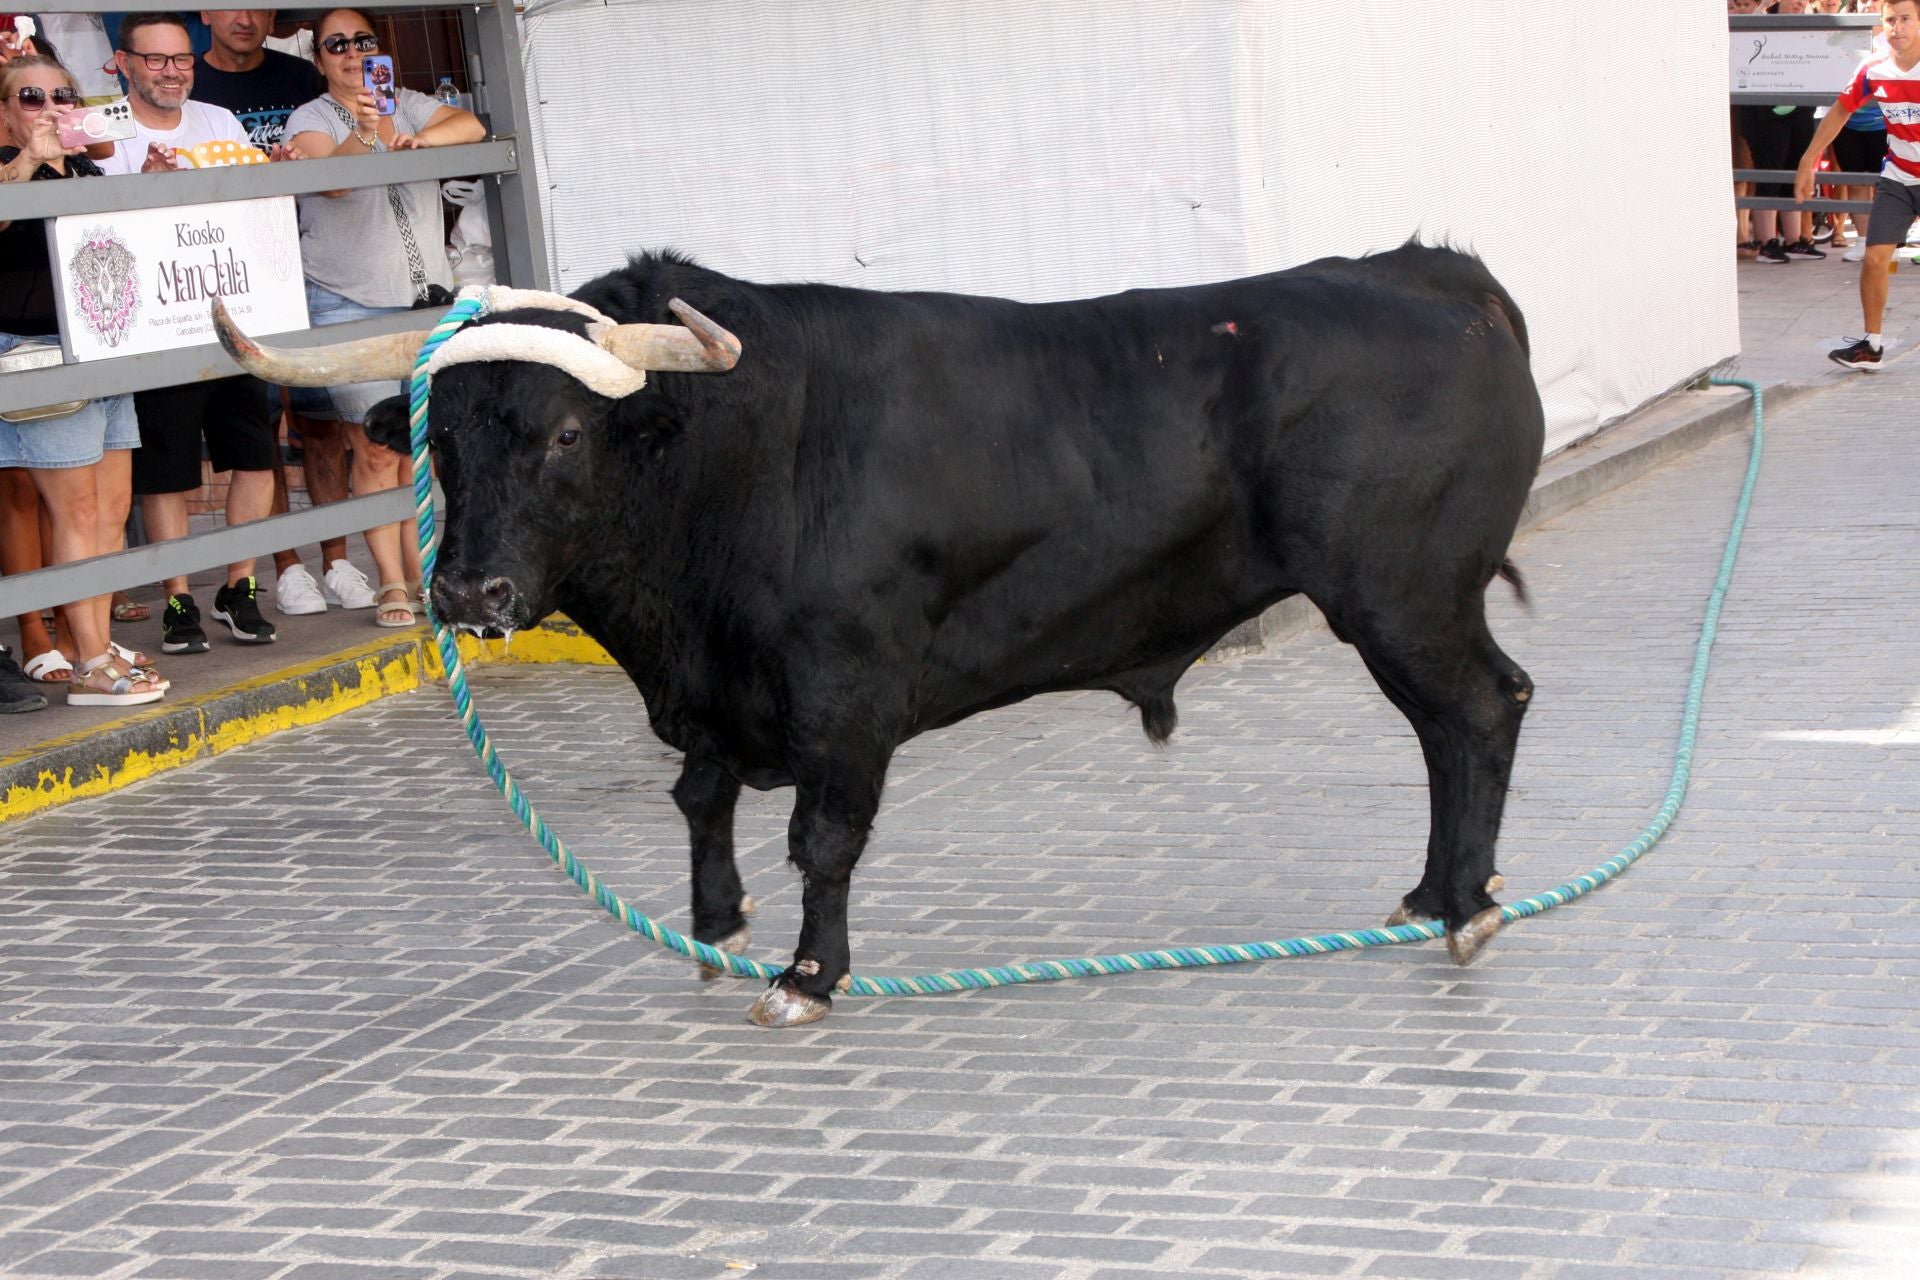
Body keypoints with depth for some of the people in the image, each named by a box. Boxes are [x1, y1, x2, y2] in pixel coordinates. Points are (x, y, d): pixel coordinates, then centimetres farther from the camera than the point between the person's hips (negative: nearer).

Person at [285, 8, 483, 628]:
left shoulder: (409, 105, 12)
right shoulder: (311, 118, 0)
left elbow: (471, 125, -5)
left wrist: (420, 139, -22)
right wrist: (365, 132, -39)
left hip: (426, 300, 4)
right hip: (348, 305, -4)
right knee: (377, 450, -6)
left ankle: (422, 571, 14)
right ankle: (391, 583, -4)